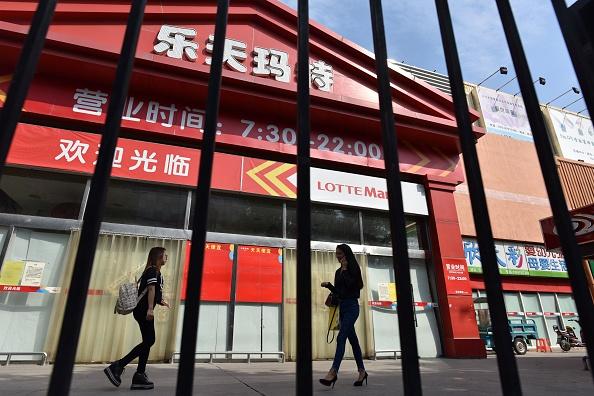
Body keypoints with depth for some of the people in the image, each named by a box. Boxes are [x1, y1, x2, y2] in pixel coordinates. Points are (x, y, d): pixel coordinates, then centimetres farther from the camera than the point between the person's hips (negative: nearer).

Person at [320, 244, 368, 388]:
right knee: (353, 339, 12)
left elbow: (350, 284, -20)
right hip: (342, 307, 8)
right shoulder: (338, 271, 15)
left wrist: (344, 269, -11)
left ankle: (333, 371, -21)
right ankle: (362, 371, 20)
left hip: (351, 306, -8)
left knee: (341, 337, -17)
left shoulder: (353, 268, -4)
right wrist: (328, 285, 2)